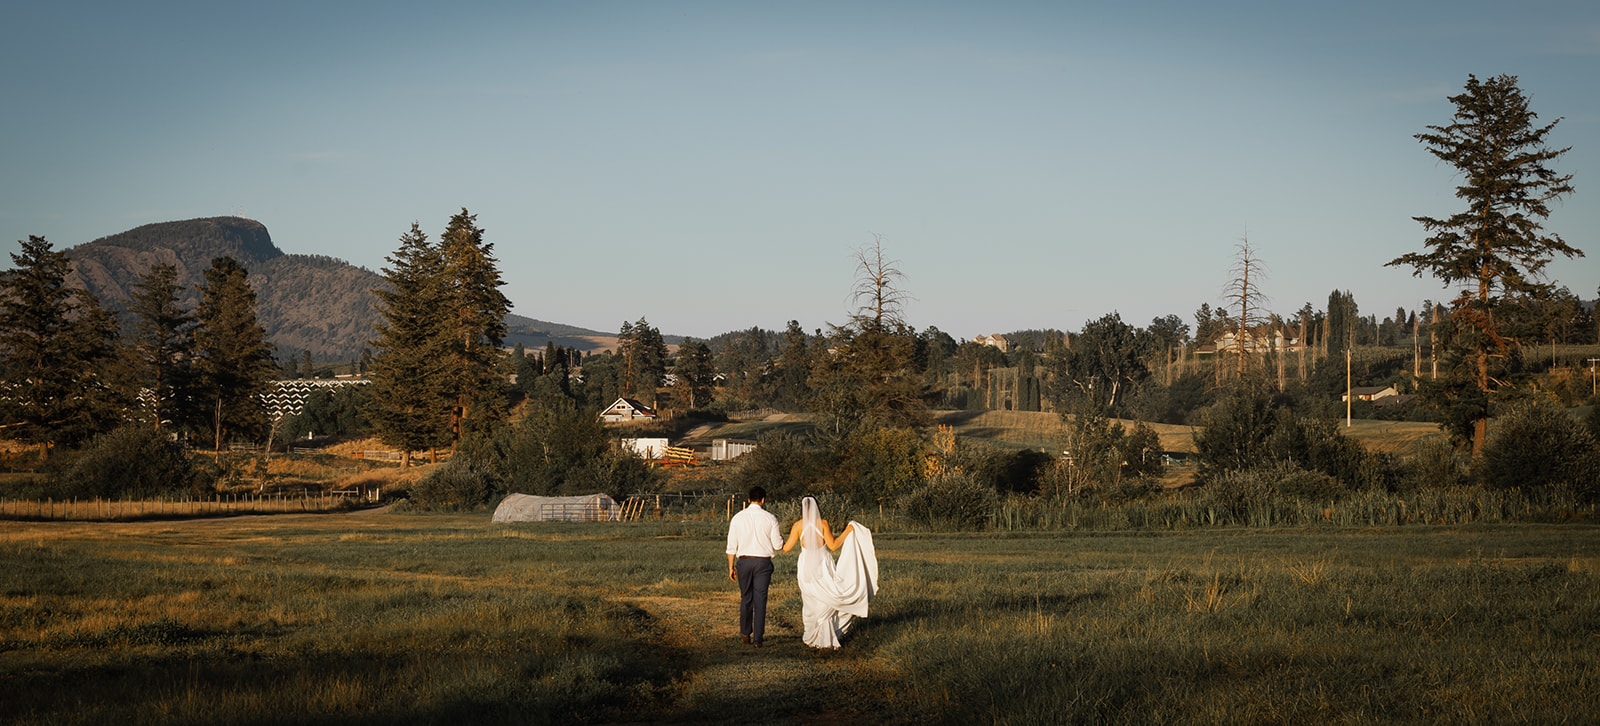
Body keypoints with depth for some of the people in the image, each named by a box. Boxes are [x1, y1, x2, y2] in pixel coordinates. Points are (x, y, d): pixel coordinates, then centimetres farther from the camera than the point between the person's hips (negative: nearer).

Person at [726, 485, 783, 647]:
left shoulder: (738, 518, 0)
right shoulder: (769, 518, -4)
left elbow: (731, 546, 2)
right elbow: (778, 545, 0)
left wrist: (731, 567, 9)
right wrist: (780, 535, 22)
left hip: (744, 561, 2)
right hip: (763, 561, -1)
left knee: (746, 598, 16)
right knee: (760, 599, 1)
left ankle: (745, 634, 28)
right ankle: (758, 638, -1)